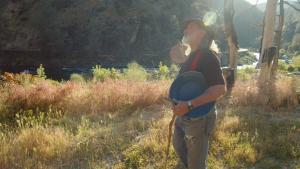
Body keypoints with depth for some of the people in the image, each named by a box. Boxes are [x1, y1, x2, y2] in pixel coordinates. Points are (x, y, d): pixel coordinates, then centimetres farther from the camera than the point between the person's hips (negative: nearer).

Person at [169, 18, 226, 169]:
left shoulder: (208, 56, -19)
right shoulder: (192, 56, 9)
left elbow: (220, 88, -30)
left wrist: (189, 105, -34)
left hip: (199, 117, -9)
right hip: (183, 116, 9)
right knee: (178, 146, 28)